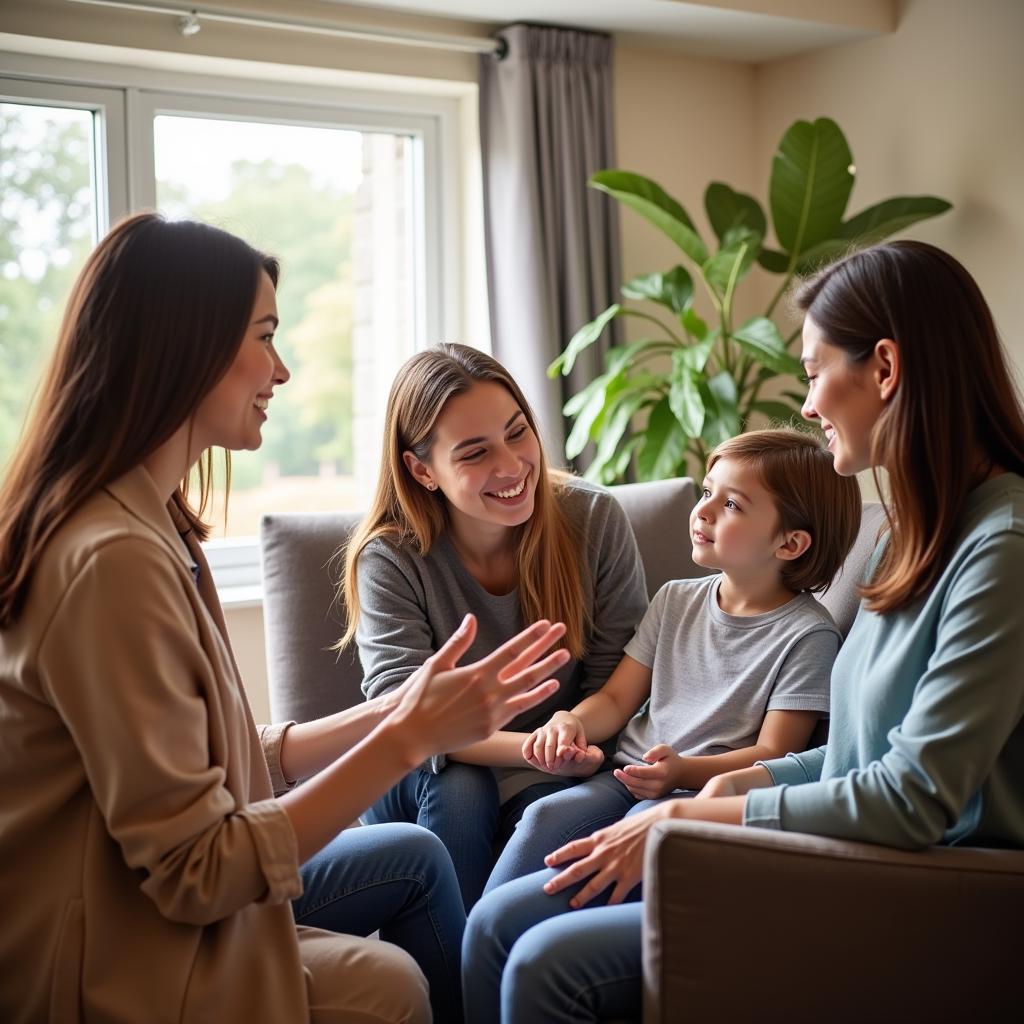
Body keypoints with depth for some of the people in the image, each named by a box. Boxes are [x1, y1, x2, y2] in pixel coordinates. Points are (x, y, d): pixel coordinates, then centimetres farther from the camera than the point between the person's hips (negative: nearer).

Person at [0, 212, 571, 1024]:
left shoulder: (143, 523, 4)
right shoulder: (112, 558, -26)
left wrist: (399, 714, -1)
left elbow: (226, 762, 4)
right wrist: (407, 740, -22)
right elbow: (198, 873, -24)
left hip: (141, 901, 9)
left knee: (415, 858, 12)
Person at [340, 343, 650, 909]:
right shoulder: (389, 558, -15)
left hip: (550, 782, 1)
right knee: (457, 787, -32)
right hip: (415, 790, 0)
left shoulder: (595, 520, -12)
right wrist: (531, 748, -40)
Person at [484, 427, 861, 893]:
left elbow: (772, 754, -8)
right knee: (544, 817, -22)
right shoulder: (675, 599, 14)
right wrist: (571, 721, -8)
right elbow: (616, 698, 15)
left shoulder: (808, 633, -4)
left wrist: (683, 770, -24)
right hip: (626, 777, 5)